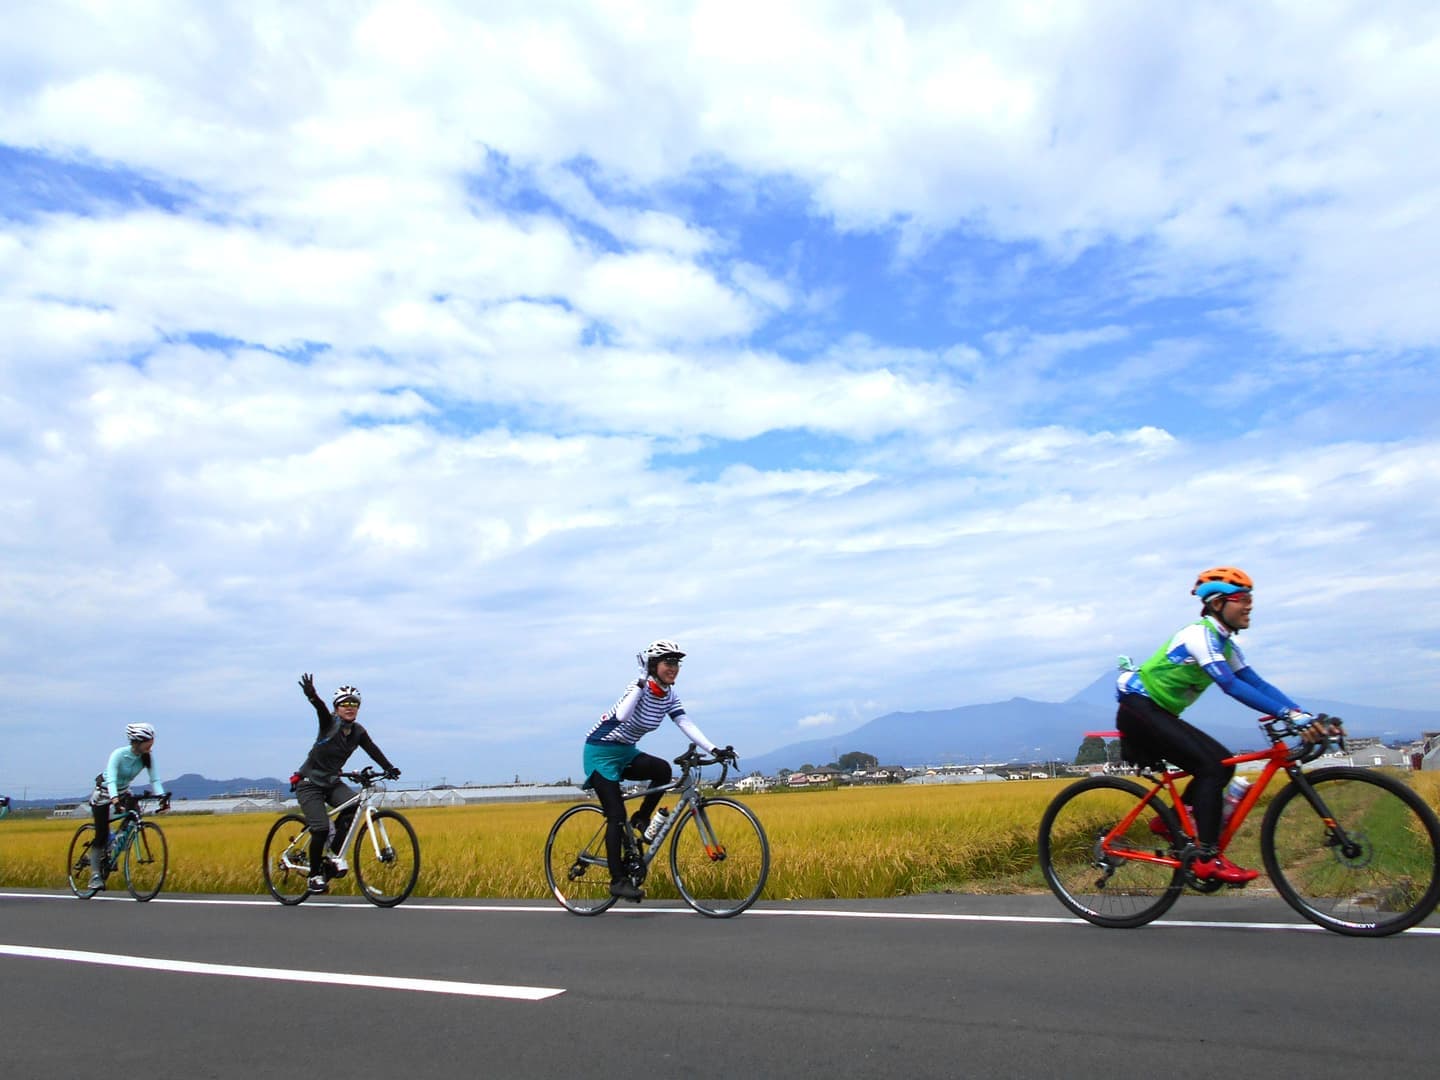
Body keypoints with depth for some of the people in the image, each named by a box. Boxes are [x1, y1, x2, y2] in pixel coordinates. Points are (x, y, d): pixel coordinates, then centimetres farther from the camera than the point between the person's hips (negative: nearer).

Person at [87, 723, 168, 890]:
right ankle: (95, 876, 4)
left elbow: (155, 779, -19)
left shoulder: (147, 757, -15)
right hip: (104, 793, -5)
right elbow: (111, 779, -40)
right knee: (101, 836, -9)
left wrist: (162, 797, -36)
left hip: (123, 791, 5)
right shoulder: (119, 754, -29)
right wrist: (114, 798, -57)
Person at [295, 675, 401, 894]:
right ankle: (315, 875, 3)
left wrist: (389, 768, -21)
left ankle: (335, 854, -9)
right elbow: (322, 710, -39)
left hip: (332, 782, 5)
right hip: (309, 783, -5)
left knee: (353, 804, -25)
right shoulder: (330, 724, -18)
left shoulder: (358, 732, -1)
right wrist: (312, 696, -60)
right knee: (321, 828, -18)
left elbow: (373, 750, -8)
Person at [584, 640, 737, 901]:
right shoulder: (641, 687, -22)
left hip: (625, 752, 7)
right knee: (617, 816, -10)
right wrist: (641, 682, -39)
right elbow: (622, 716, -40)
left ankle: (641, 819, 0)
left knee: (662, 769, -22)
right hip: (601, 752, -6)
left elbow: (686, 724, -7)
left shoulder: (669, 695, 0)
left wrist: (714, 750, -17)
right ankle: (618, 880, -3)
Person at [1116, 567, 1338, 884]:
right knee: (1212, 765, -18)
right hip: (1139, 709, -10)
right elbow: (1232, 686, -29)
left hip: (1158, 714, 10)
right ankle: (1207, 859, -16)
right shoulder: (1200, 634, -18)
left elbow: (1257, 683, 4)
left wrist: (1308, 717, -7)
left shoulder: (1225, 643, 12)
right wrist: (1291, 715, -35)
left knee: (1221, 763, 3)